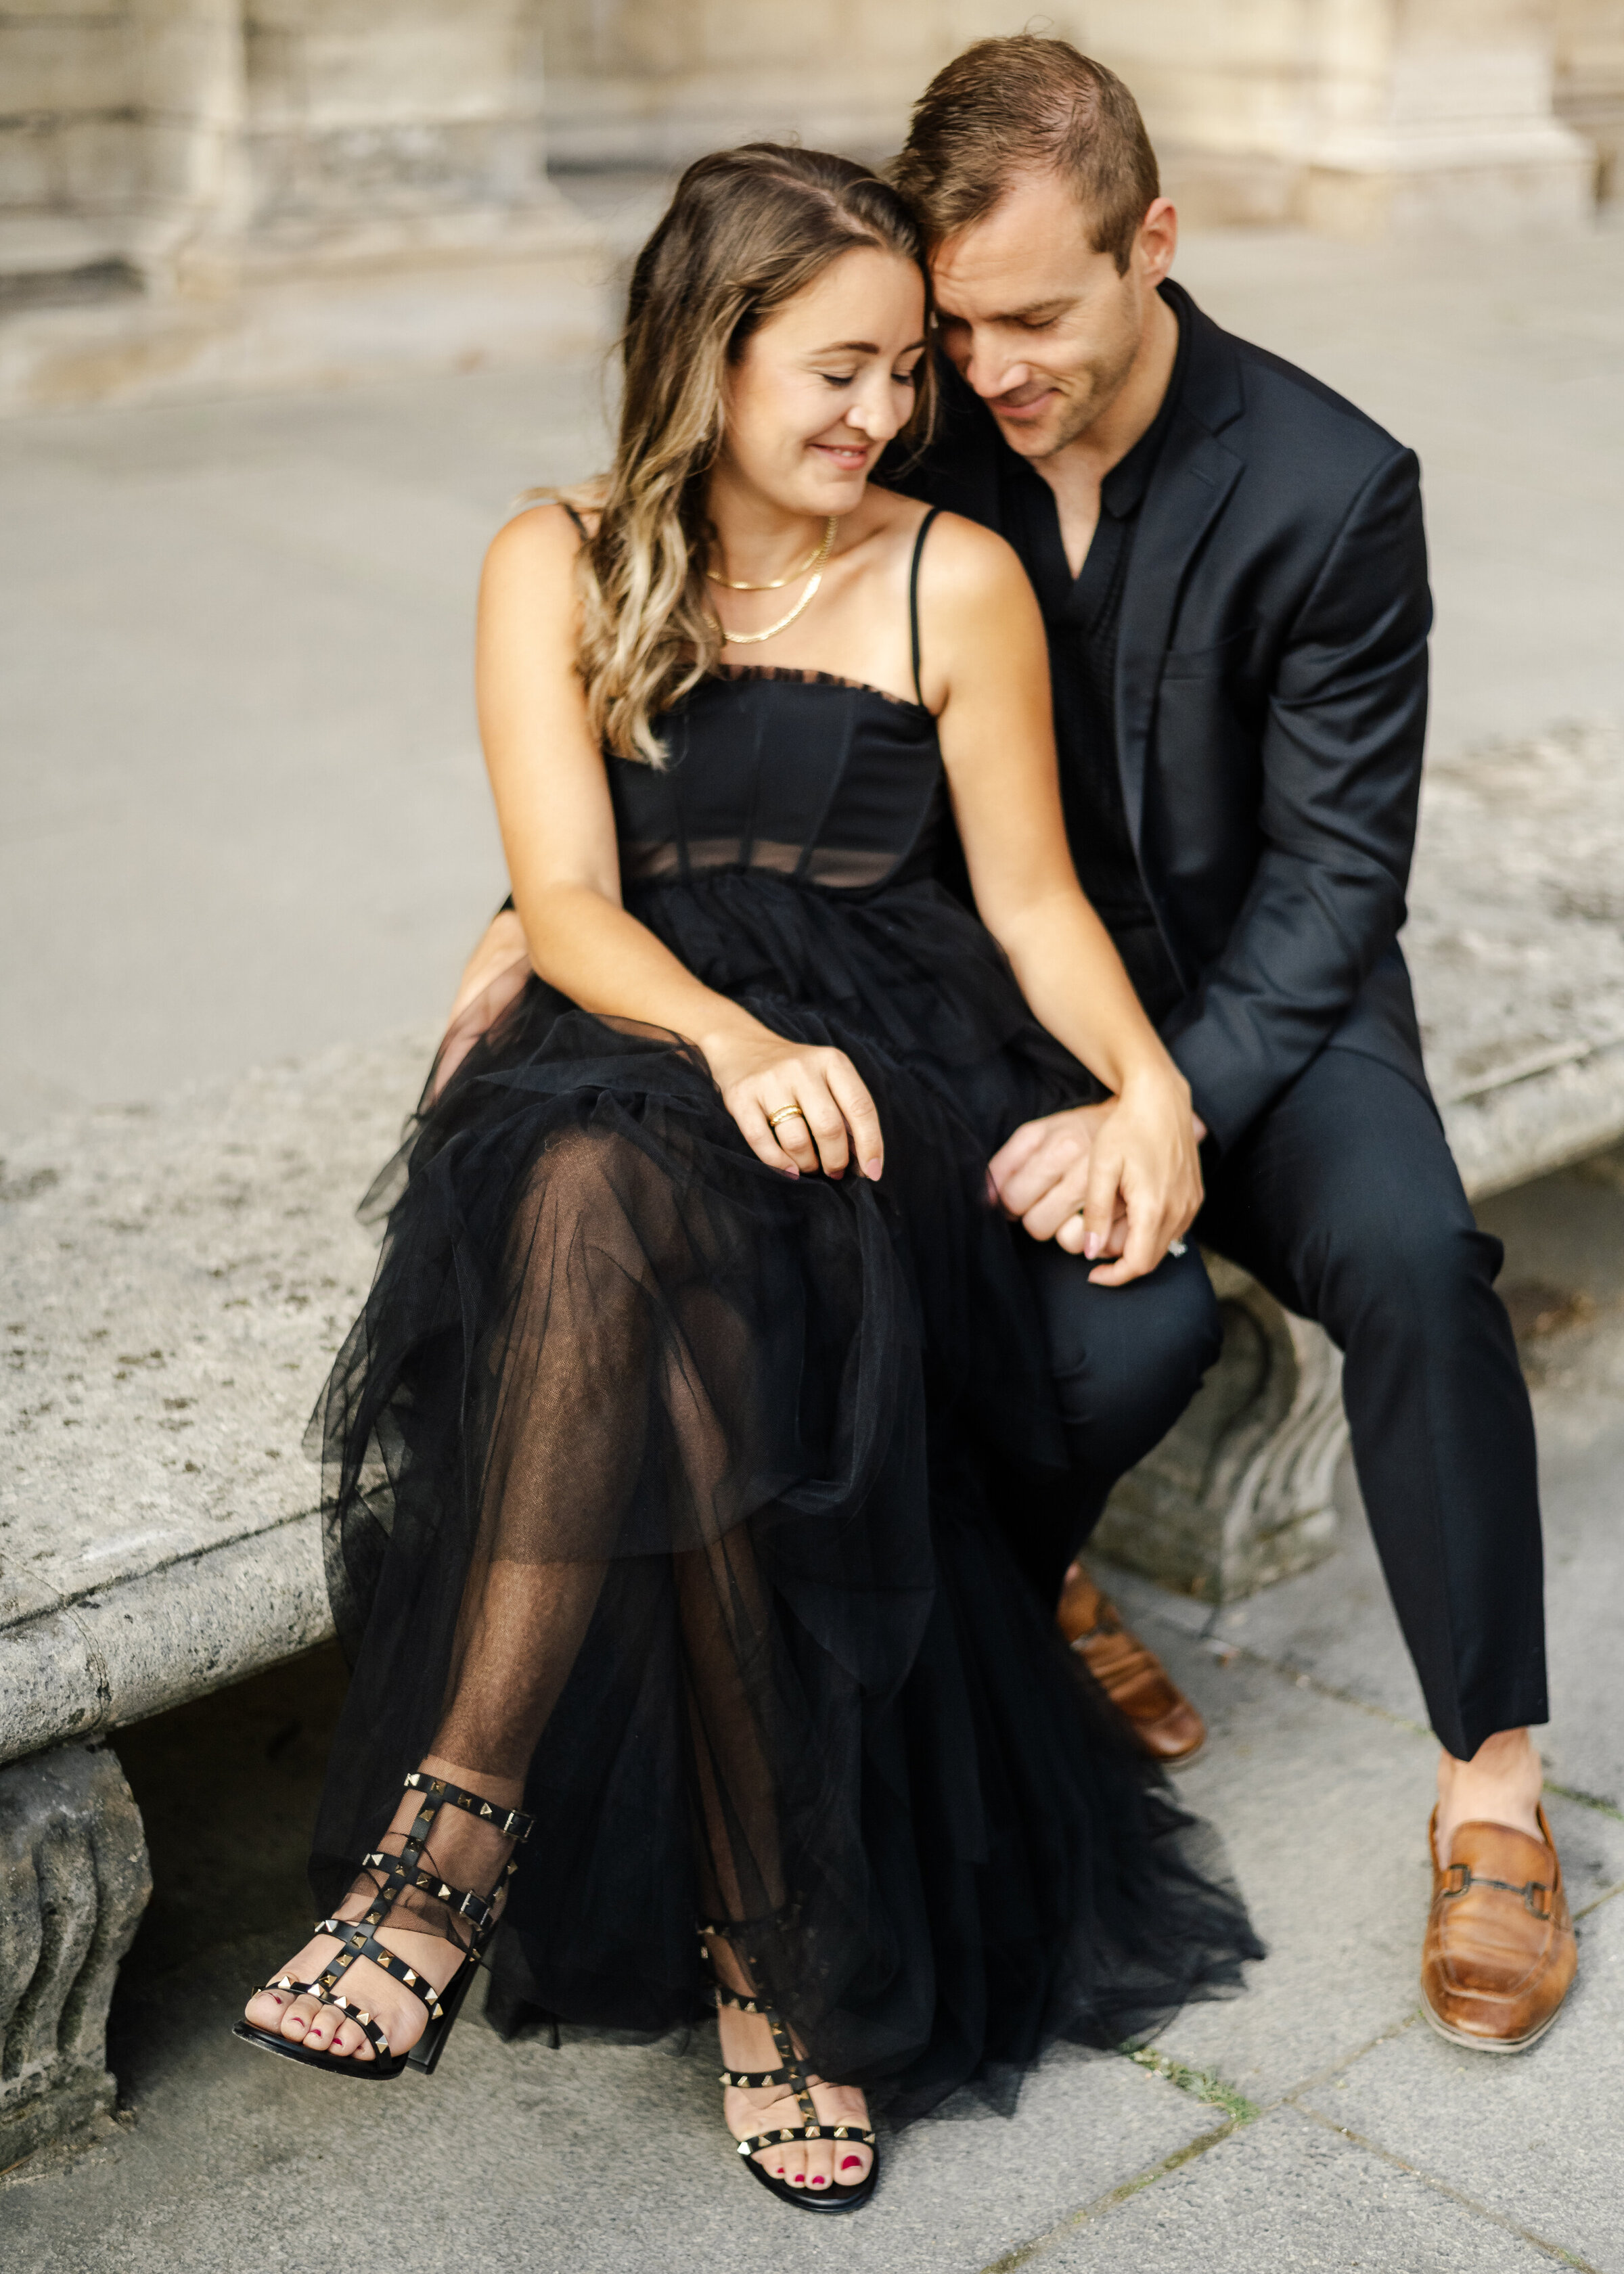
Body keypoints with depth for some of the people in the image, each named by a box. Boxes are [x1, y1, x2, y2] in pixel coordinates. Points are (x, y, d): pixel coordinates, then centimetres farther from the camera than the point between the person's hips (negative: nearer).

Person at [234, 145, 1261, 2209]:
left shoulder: (956, 582, 7)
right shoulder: (562, 568, 7)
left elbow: (1031, 893, 9)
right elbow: (567, 901, -4)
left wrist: (1144, 1078, -11)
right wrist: (733, 1038, -25)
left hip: (881, 1069, -1)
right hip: (623, 1047, 1)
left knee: (611, 1200, -35)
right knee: (596, 1192, -36)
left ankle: (457, 1825, -29)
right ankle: (777, 1929, -33)